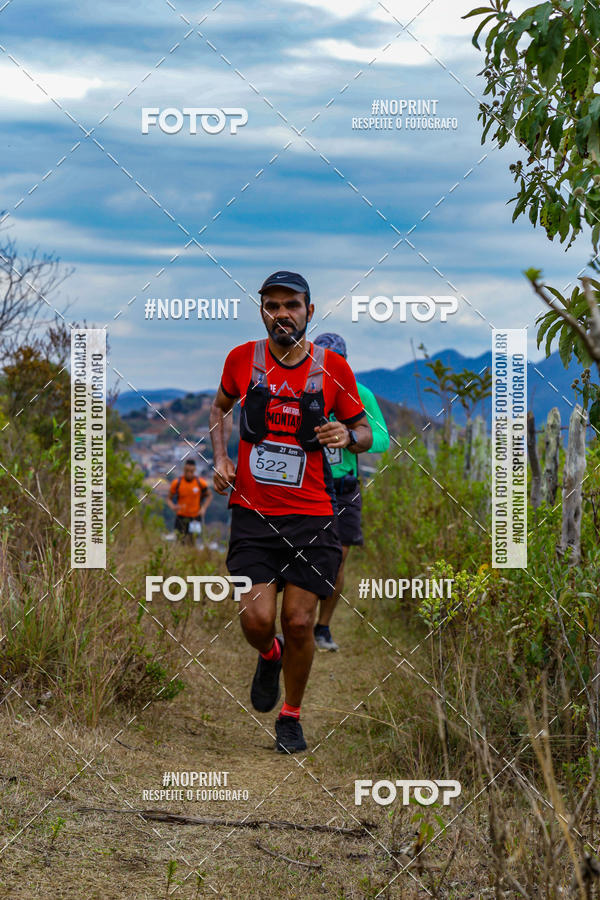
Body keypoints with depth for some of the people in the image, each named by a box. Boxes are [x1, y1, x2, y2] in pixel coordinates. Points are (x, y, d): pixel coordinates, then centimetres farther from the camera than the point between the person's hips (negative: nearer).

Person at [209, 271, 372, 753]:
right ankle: (270, 657, 26)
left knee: (299, 622, -3)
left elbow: (365, 432, 9)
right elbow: (221, 407, 21)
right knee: (257, 618, -12)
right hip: (252, 513, 0)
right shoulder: (243, 359, 0)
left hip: (311, 514, 0)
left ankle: (291, 716, 21)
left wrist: (348, 436, -14)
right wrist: (221, 459, 6)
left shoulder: (332, 367, -2)